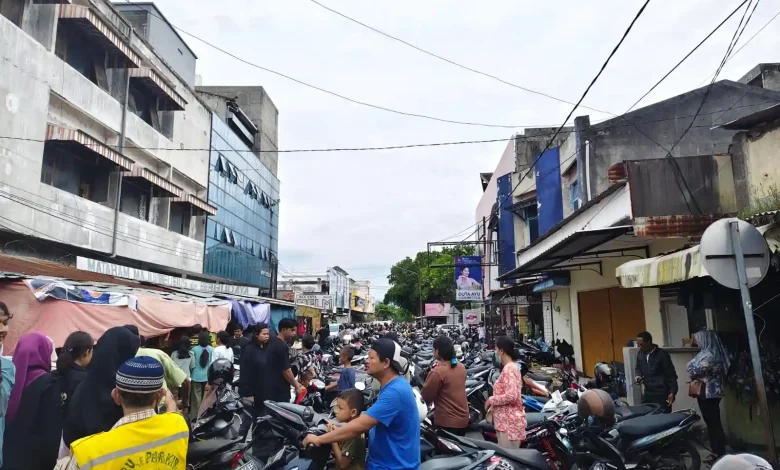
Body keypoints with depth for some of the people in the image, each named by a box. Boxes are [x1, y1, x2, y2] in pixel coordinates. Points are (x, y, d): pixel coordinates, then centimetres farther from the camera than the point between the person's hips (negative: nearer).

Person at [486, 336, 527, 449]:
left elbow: (511, 396, -26)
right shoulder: (512, 366, 14)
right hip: (509, 421, 10)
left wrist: (491, 400, -13)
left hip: (509, 422, -10)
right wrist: (494, 406, 15)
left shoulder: (508, 369, -17)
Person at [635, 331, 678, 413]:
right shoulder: (640, 354, 5)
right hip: (648, 393, 6)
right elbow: (638, 368, 20)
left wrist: (672, 392, -14)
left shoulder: (662, 354, -14)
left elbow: (671, 375, -10)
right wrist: (638, 376, -2)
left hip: (662, 394, -6)